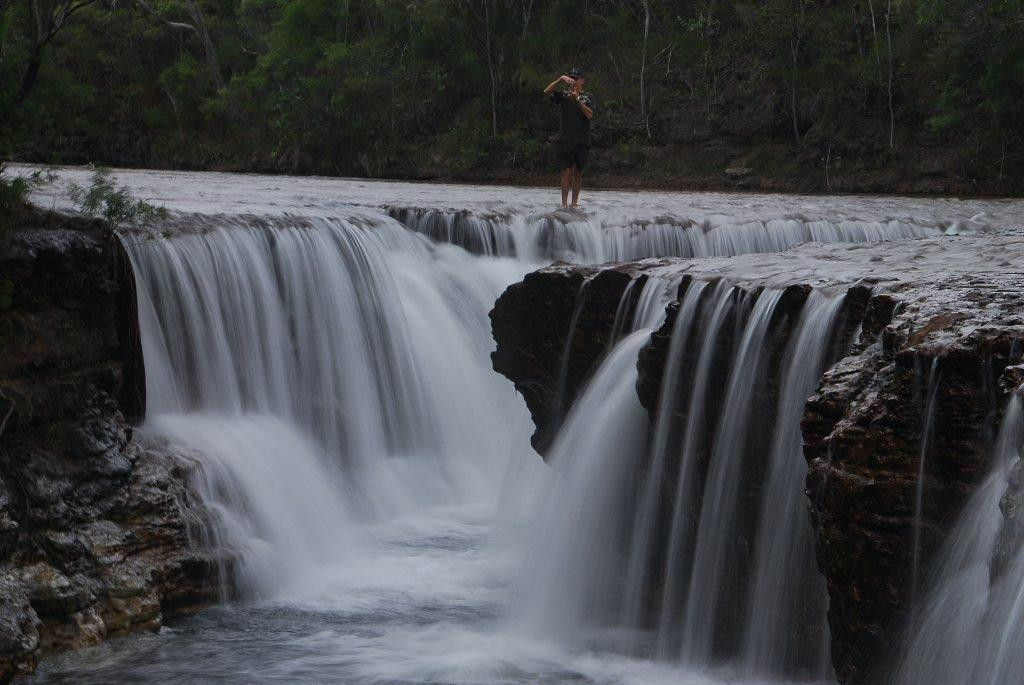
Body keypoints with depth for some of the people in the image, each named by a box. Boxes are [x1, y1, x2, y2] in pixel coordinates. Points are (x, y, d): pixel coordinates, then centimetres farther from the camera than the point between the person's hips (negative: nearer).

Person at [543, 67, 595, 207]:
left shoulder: (587, 97, 8)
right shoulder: (564, 95, 8)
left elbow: (589, 115, -8)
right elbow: (547, 92, -7)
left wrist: (577, 99, -16)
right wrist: (560, 79, -15)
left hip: (582, 140, 1)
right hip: (566, 139, -1)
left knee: (578, 172, 6)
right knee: (567, 172, -8)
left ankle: (574, 202, 14)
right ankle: (564, 203, -9)